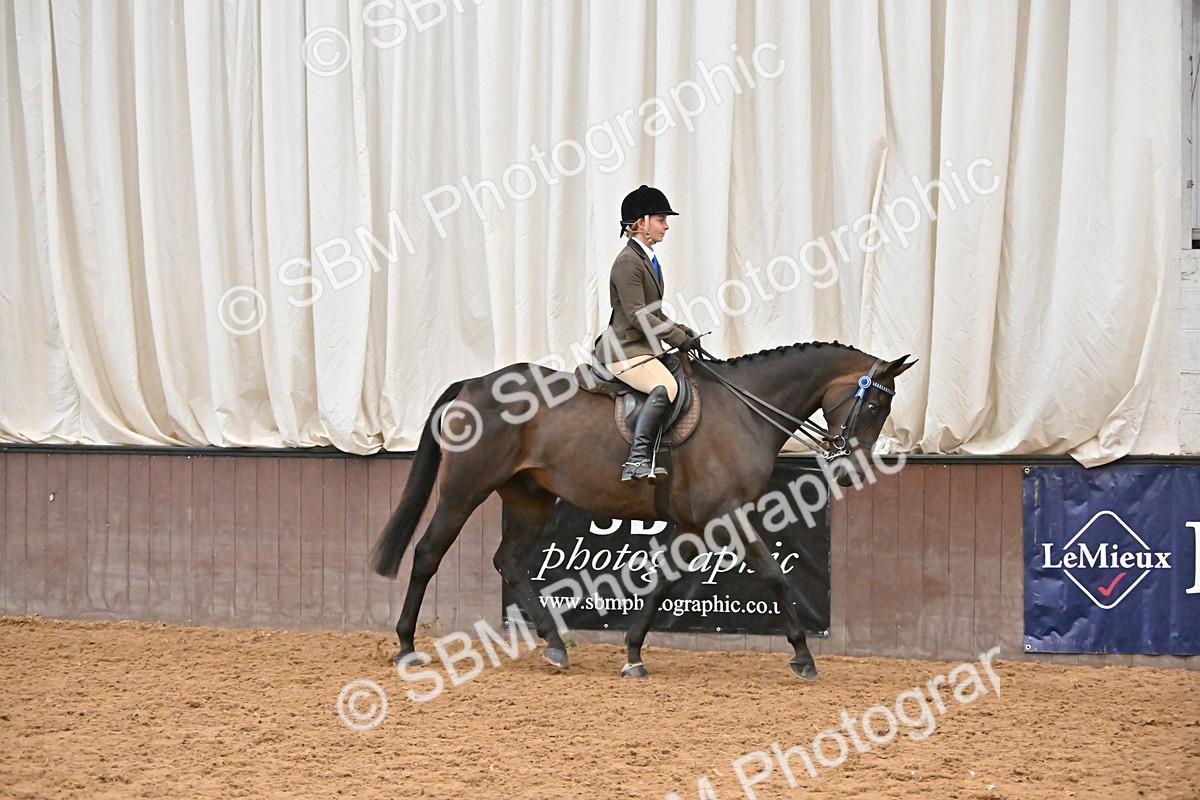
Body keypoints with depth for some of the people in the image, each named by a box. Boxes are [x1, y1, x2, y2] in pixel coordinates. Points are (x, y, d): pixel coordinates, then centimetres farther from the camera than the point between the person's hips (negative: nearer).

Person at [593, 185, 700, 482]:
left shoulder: (648, 260, 17)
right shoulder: (628, 262, -14)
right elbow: (638, 315, -21)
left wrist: (681, 330, 11)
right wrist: (678, 338, -17)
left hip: (645, 346, 11)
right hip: (624, 349, -11)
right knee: (665, 387, -31)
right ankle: (637, 460, -35)